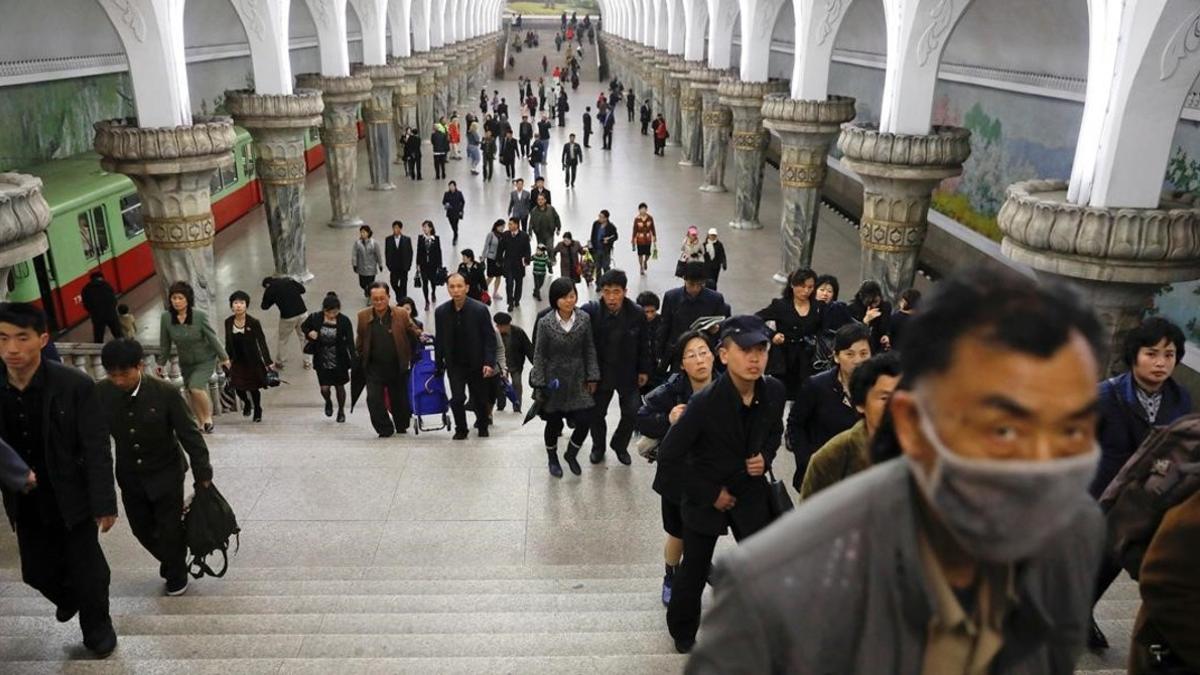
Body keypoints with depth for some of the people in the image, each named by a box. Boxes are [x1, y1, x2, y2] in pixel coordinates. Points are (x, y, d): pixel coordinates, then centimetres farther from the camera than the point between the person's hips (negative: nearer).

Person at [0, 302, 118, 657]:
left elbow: (97, 450, -15)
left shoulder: (75, 385, -20)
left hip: (72, 498, -4)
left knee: (87, 571, 9)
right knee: (37, 572, 18)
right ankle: (68, 596, 52)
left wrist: (104, 504, -14)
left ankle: (97, 627, 36)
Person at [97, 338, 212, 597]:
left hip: (166, 473, -3)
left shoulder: (165, 392, -22)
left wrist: (203, 473, -15)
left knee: (170, 528, 6)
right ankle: (170, 561, 44)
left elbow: (189, 434, -16)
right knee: (142, 529, 15)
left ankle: (177, 575, 32)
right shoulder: (101, 393, -14)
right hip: (130, 476, 3)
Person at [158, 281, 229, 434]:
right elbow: (165, 344, 0)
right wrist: (161, 363, 6)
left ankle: (208, 416, 2)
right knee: (191, 396, 9)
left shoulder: (200, 315, -21)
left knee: (196, 388, -22)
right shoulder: (166, 317, -13)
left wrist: (224, 358, -5)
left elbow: (212, 338, -11)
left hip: (205, 360, -4)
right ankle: (203, 423, 28)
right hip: (185, 363, 4)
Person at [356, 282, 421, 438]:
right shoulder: (363, 316, -1)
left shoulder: (401, 314, -6)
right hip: (374, 367, 1)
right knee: (373, 399, -8)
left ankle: (402, 427, 35)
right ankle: (385, 430, 9)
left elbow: (414, 331, 1)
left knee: (399, 400, 11)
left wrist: (421, 337, -20)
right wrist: (359, 359, 10)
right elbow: (359, 340, 10)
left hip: (397, 367, -1)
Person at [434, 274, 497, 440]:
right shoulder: (441, 311, -4)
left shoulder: (480, 310, -13)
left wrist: (489, 362, -18)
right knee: (457, 398, -9)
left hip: (476, 363, -1)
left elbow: (490, 338, -10)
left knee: (479, 398, 12)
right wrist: (439, 364, 7)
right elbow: (440, 340, 5)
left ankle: (482, 425, 38)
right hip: (454, 364, 1)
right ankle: (461, 429, 13)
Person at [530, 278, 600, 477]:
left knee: (585, 420, -2)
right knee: (554, 423, 10)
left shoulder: (584, 319, -7)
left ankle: (571, 454, 28)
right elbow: (539, 355, -7)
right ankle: (552, 459, 38)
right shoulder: (545, 322, -13)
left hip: (577, 380, 2)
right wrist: (540, 385, -8)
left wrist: (592, 377, -1)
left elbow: (590, 350, 1)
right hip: (554, 380, -2)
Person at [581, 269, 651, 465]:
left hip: (628, 373, 1)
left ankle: (620, 445, 34)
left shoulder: (637, 313, -13)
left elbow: (642, 346, -1)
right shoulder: (590, 311, -19)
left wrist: (643, 370, 5)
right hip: (600, 372, -1)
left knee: (632, 412, 6)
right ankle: (598, 447, 39)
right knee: (597, 413, 13)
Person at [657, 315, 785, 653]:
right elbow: (669, 456, -21)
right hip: (706, 497, -3)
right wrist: (710, 494, -16)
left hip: (751, 492, 4)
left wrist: (765, 457, -11)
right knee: (693, 571, 11)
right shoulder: (705, 402, -28)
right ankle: (683, 632, 38)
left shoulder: (774, 390, -13)